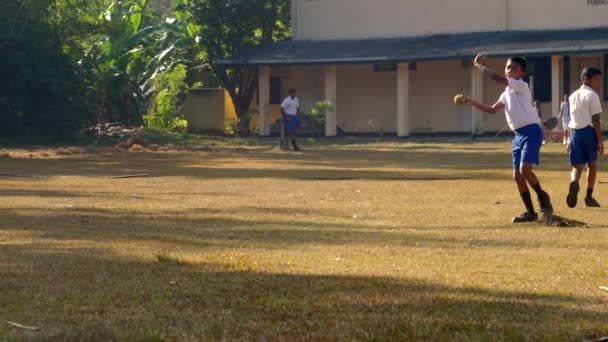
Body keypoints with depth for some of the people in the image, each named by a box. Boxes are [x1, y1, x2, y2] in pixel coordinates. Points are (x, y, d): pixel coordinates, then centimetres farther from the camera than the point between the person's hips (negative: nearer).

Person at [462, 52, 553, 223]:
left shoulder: (521, 86, -9)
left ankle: (542, 196, 1)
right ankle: (530, 212, 12)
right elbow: (492, 110, 24)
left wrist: (480, 65, -9)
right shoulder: (507, 93, 16)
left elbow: (497, 77, -19)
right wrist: (473, 103, 14)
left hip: (531, 132, -9)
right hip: (518, 135, 9)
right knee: (517, 175, 5)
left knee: (525, 170, -22)